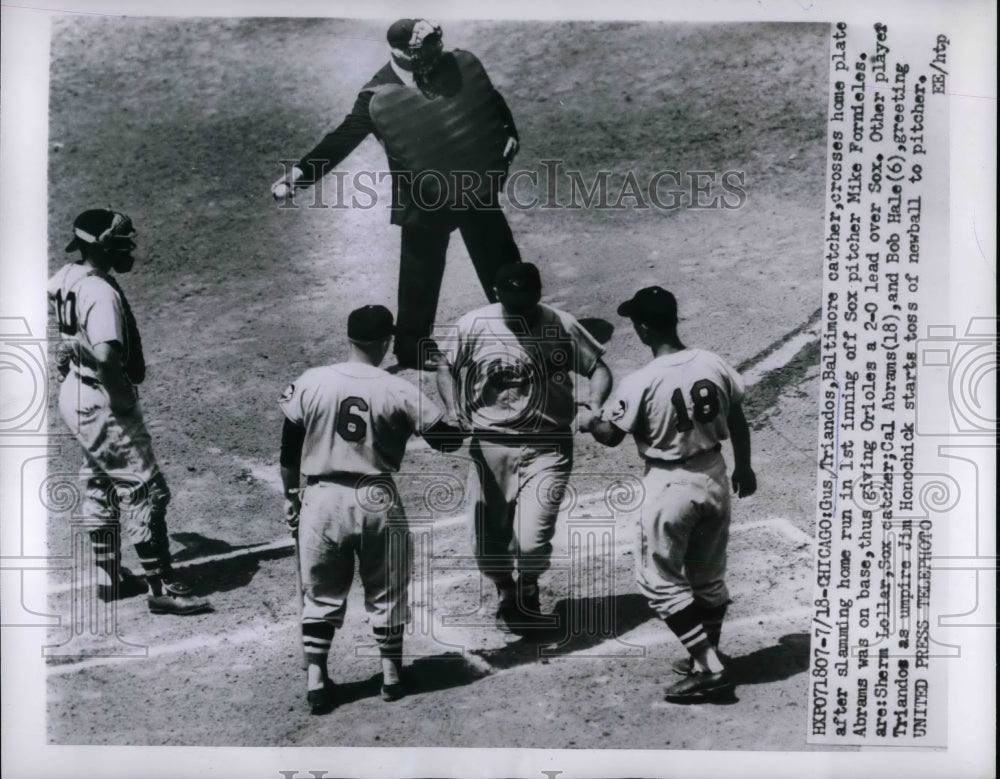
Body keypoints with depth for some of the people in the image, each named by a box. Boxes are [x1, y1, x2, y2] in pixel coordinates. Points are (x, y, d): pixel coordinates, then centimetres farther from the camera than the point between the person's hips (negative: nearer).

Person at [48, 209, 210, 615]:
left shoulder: (64, 277, 2)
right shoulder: (102, 293, -25)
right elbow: (107, 355, -36)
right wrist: (123, 391, -21)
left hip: (74, 395, 10)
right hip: (102, 403, -10)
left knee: (99, 486, 20)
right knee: (145, 491, -2)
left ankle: (111, 576, 32)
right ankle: (161, 586, 4)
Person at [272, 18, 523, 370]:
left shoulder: (462, 64, -6)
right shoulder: (377, 97, -16)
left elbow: (493, 103, 9)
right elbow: (341, 139, -19)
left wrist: (508, 134, -1)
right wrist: (300, 172, -29)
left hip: (478, 187, 3)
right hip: (424, 203, -3)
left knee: (503, 264, 15)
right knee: (420, 278, 6)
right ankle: (413, 351, 23)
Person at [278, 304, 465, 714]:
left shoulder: (310, 383, -4)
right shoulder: (399, 391, -9)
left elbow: (289, 448, 3)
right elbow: (448, 440, -3)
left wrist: (290, 496, 16)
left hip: (322, 498, 1)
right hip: (376, 501, -1)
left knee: (321, 594, 15)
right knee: (386, 593, 16)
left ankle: (315, 679, 16)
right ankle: (392, 674, 27)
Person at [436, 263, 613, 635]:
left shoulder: (562, 326, -8)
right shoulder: (474, 325, -6)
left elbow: (598, 368, 0)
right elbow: (446, 366, 8)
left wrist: (594, 402, -21)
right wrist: (452, 408, -9)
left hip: (547, 446, -1)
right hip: (490, 444, 2)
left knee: (532, 541, -11)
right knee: (490, 541, 7)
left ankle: (528, 591, 25)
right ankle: (506, 594, 41)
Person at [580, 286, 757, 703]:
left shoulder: (640, 383, -20)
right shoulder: (714, 364, -4)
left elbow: (610, 435, -8)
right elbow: (737, 420, 7)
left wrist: (587, 421, 14)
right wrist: (743, 466, 23)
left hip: (670, 486, -6)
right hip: (713, 478, 6)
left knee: (660, 580, 9)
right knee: (709, 578, 20)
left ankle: (710, 669, 7)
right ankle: (706, 660, 34)